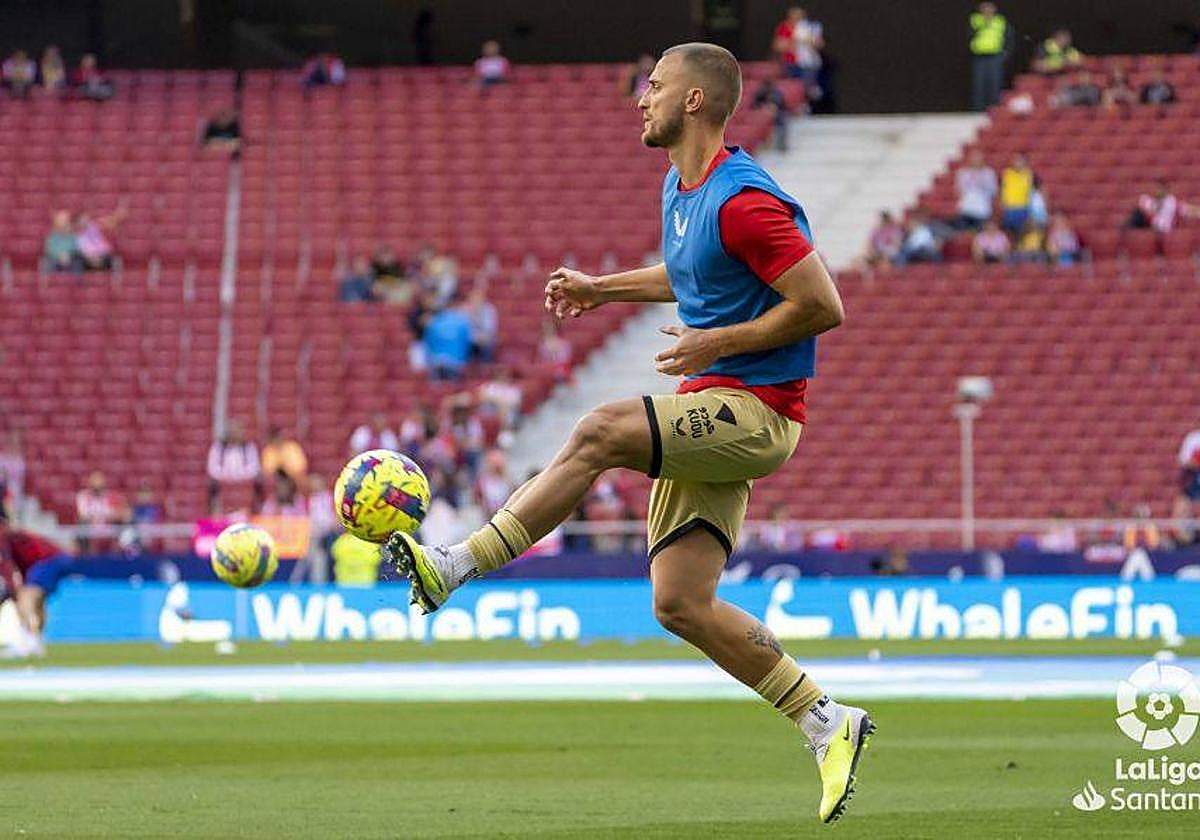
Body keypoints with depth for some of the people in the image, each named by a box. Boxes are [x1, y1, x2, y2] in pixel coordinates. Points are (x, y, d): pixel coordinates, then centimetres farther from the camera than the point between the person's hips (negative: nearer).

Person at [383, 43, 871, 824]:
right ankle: (826, 722, 11)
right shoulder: (682, 188, 13)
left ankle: (455, 567, -23)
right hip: (710, 410, 10)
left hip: (755, 409, -10)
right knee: (681, 603, 2)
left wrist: (716, 344, -17)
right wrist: (603, 288, 22)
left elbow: (823, 306, -20)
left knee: (601, 432, -27)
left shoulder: (745, 200, -18)